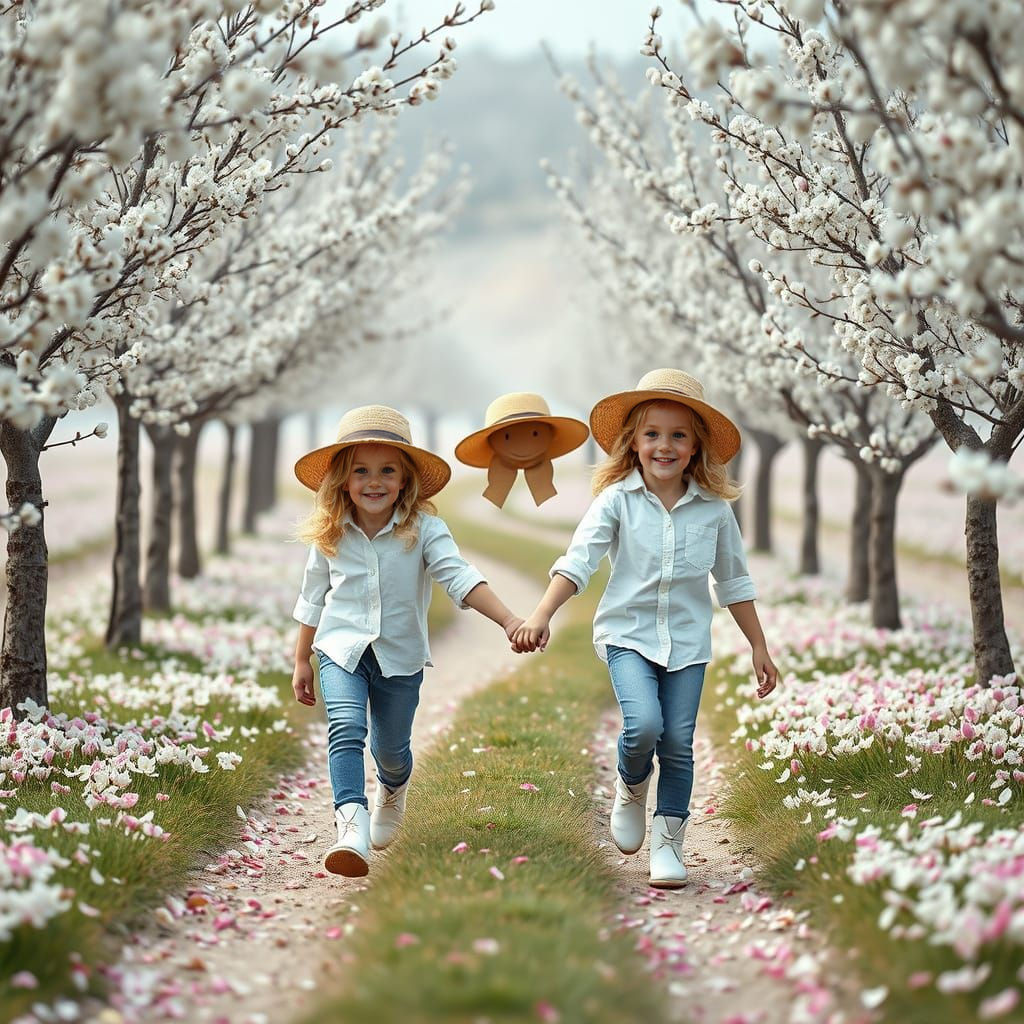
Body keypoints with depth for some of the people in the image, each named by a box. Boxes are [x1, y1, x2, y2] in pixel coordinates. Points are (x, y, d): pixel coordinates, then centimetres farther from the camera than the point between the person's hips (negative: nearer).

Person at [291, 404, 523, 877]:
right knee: (346, 729, -24)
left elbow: (460, 577, -22)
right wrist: (301, 661, 13)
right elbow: (313, 598, 9)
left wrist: (509, 621, -35)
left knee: (392, 748, 14)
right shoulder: (330, 535, -3)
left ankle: (391, 793, 50)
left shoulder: (423, 529, -12)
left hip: (400, 655, 0)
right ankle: (351, 827, -36)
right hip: (341, 648, 0)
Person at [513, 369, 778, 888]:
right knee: (643, 725, -22)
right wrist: (542, 615, -29)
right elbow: (578, 560, -15)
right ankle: (630, 788, 12)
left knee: (678, 744, -1)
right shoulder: (617, 499, -6)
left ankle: (668, 841, 17)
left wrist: (759, 648, 13)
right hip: (629, 633, -2)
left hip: (687, 641, 2)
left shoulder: (714, 508, 0)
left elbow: (734, 582, 11)